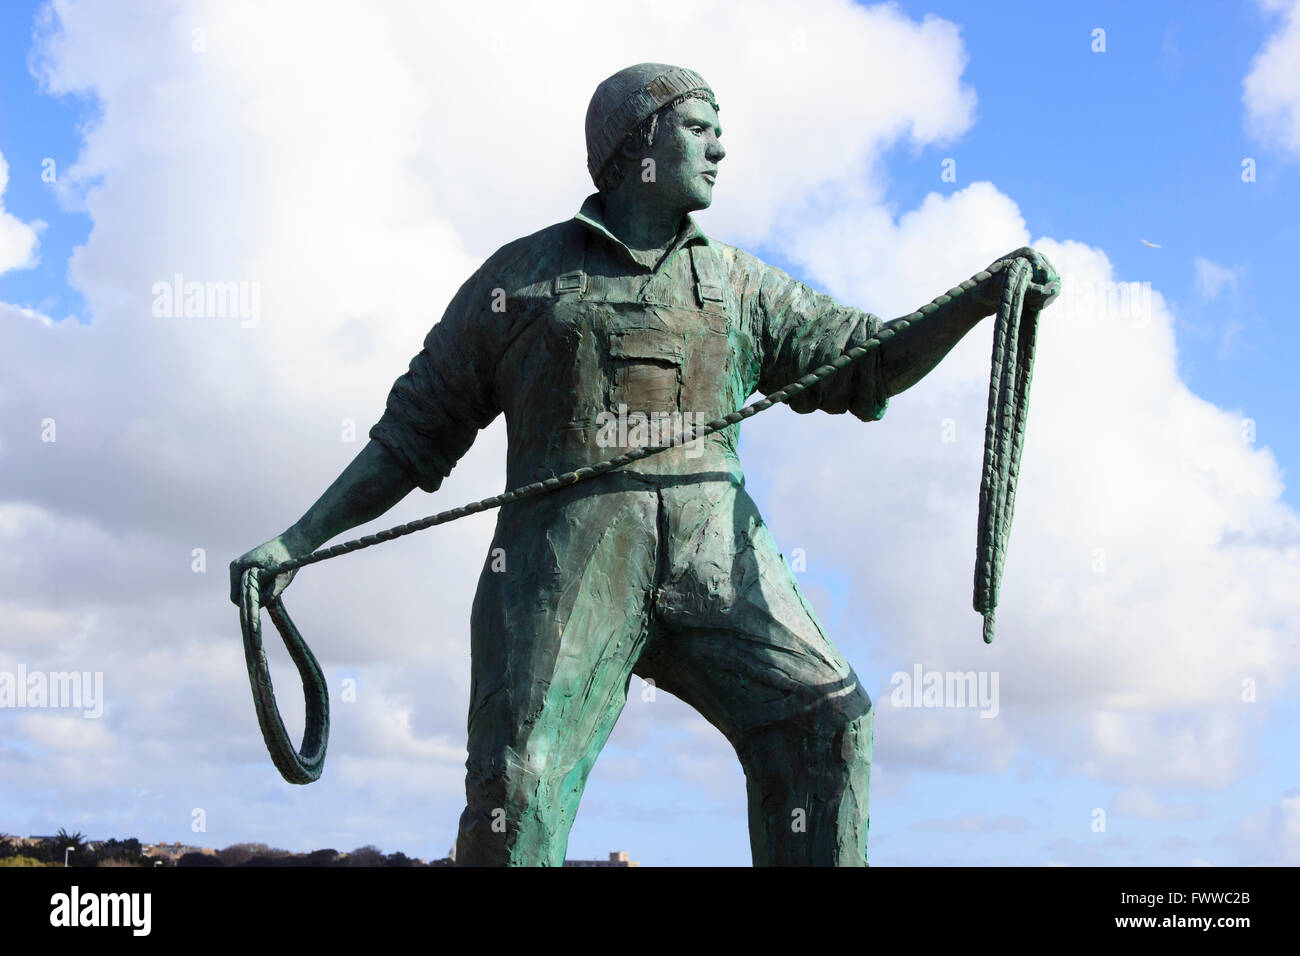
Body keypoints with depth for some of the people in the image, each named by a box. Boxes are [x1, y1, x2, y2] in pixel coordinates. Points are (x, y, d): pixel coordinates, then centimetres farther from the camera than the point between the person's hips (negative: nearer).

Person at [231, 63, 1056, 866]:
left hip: (712, 555, 3)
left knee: (822, 721, -15)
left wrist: (983, 297, 0)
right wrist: (296, 542, 7)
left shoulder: (739, 288, 20)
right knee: (521, 782, -18)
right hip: (567, 557, -3)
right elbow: (414, 433, 14)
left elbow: (873, 365, 17)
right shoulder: (519, 276, 12)